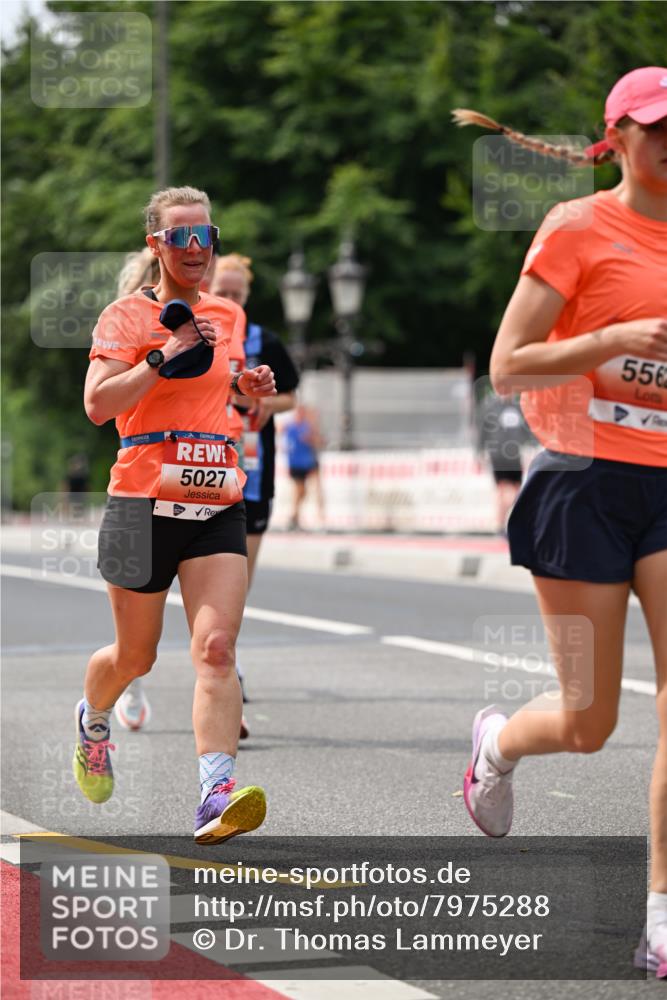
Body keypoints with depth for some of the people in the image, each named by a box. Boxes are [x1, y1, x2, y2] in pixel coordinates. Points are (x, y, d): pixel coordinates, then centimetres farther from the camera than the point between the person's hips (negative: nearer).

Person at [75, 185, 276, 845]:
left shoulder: (228, 316, 14)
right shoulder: (126, 317, -2)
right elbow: (97, 403, -15)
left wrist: (249, 387, 10)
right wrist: (165, 357, -20)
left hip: (217, 506, 3)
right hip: (143, 504, -3)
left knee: (216, 648, -15)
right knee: (134, 658, 11)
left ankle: (216, 798, -25)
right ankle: (92, 719, 46)